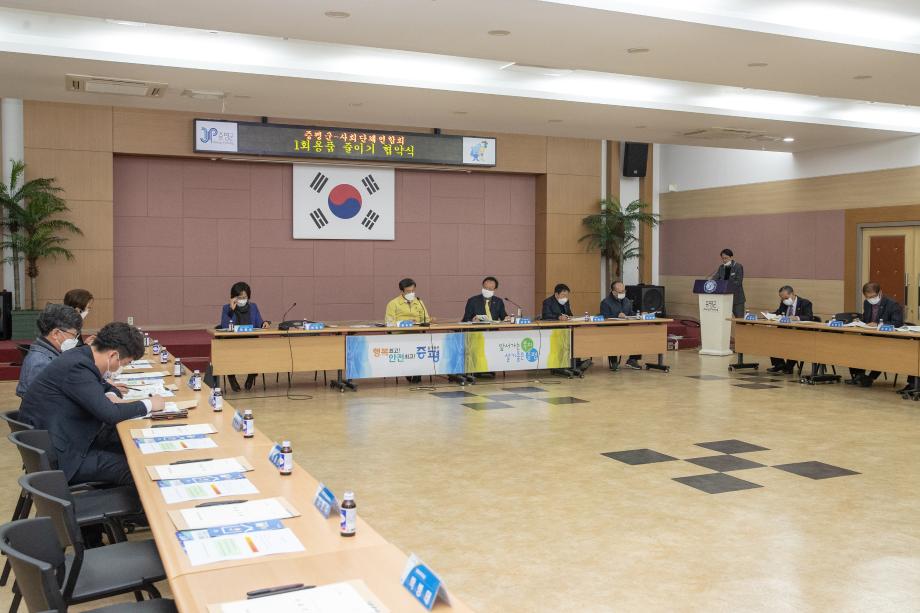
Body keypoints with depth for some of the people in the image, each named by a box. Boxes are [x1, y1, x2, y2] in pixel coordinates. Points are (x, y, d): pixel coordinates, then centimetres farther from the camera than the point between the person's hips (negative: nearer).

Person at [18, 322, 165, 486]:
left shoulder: (82, 356, 3)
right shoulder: (77, 367, -25)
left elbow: (105, 386, 21)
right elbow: (109, 414, -27)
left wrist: (110, 396, -3)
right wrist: (148, 404, -13)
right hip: (58, 458, -10)